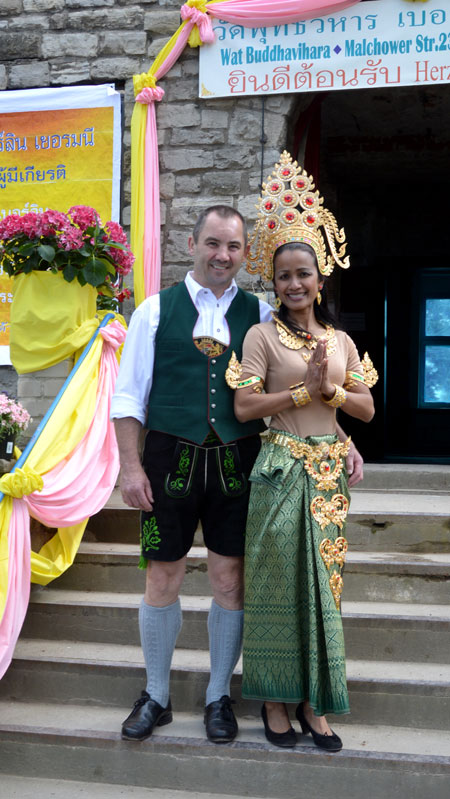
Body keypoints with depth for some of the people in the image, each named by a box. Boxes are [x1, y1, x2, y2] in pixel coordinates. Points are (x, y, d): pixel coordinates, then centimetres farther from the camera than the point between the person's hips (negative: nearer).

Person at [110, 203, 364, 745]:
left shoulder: (261, 316, 6)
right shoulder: (155, 311, 2)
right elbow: (128, 396, 1)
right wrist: (131, 466, -6)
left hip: (237, 465, 1)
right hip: (171, 460, -1)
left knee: (230, 580, 6)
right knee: (162, 579, 6)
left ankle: (219, 697, 25)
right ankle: (155, 696, 25)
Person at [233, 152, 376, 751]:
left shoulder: (341, 340, 11)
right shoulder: (262, 335, -2)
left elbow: (366, 408, 8)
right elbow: (244, 407, -11)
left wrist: (329, 390, -9)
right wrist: (305, 391, -12)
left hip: (329, 471, 4)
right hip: (281, 470, -4)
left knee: (323, 582, 6)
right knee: (278, 582, 0)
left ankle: (313, 701, 16)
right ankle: (275, 697, 14)